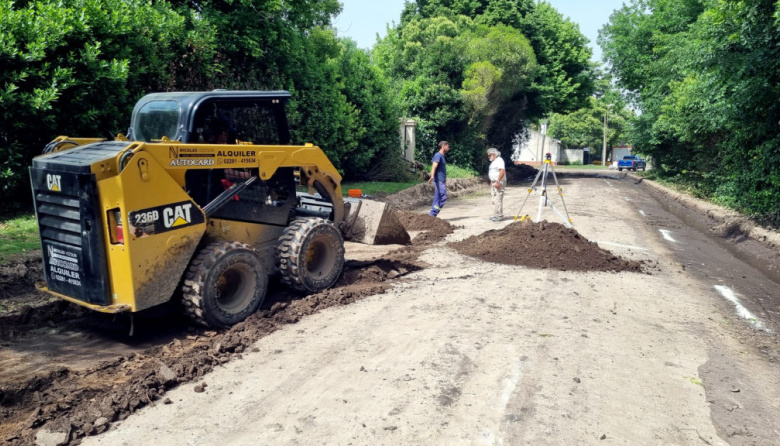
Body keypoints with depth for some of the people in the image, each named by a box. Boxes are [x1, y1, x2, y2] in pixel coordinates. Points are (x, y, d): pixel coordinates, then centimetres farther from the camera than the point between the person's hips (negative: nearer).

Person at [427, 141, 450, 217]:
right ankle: (433, 214, -12)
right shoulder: (438, 155, -10)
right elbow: (434, 166, -26)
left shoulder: (442, 156, 21)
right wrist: (432, 177, -41)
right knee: (443, 198, -13)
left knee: (437, 198, 7)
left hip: (441, 181, 10)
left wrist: (445, 181, 34)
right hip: (439, 181, -10)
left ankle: (432, 214, 7)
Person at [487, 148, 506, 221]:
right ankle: (496, 215, 15)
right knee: (494, 199, 10)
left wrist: (498, 182, -26)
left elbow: (502, 171, -22)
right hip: (494, 183, 10)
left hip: (499, 183, -10)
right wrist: (492, 182, 20)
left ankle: (500, 215, -11)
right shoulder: (494, 161, 20)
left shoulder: (499, 160, -11)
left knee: (498, 199, -12)